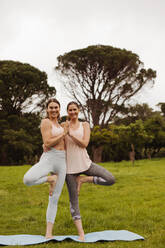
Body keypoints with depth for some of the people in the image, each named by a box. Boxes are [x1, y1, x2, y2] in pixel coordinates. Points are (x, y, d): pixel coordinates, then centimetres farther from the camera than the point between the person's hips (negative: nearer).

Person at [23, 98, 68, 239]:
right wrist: (63, 134, -3)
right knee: (28, 180, -36)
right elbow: (47, 143, -13)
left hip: (62, 162, 6)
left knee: (54, 199, 4)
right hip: (49, 158, -6)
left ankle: (48, 233, 8)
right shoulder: (46, 122, -2)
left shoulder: (59, 125, 22)